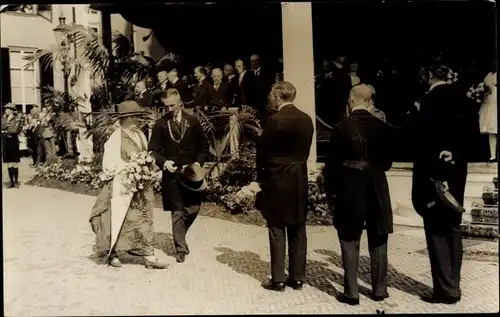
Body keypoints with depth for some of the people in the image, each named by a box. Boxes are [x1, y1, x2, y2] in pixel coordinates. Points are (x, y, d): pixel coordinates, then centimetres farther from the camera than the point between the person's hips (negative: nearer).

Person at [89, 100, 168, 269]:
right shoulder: (116, 137, -11)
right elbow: (110, 164, -11)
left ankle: (149, 257, 10)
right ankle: (113, 254, 23)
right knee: (117, 219, 6)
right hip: (122, 186, -6)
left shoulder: (140, 135, 7)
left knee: (143, 219, 6)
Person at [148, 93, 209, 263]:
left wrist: (198, 163, -7)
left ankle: (180, 237, 32)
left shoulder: (192, 121, 2)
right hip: (172, 174, -1)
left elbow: (203, 146, 7)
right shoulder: (161, 124, 0)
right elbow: (154, 150, 2)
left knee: (193, 209, 3)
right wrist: (164, 162, -14)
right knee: (177, 213, 2)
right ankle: (181, 249, 15)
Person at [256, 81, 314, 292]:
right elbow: (305, 150, 8)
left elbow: (263, 151, -9)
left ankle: (278, 280, 9)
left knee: (277, 230, 3)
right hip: (300, 180, 6)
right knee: (298, 231, 11)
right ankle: (297, 278, 19)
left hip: (277, 179, -6)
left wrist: (261, 176, 5)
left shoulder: (275, 120, -14)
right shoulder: (306, 119, 4)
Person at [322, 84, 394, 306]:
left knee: (350, 243, 7)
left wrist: (331, 192, 2)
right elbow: (388, 161, 5)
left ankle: (351, 293, 10)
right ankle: (379, 290, 24)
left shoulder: (341, 127, -10)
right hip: (377, 191, 3)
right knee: (378, 242, 14)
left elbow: (332, 163, -8)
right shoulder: (382, 127, -2)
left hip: (349, 191, -2)